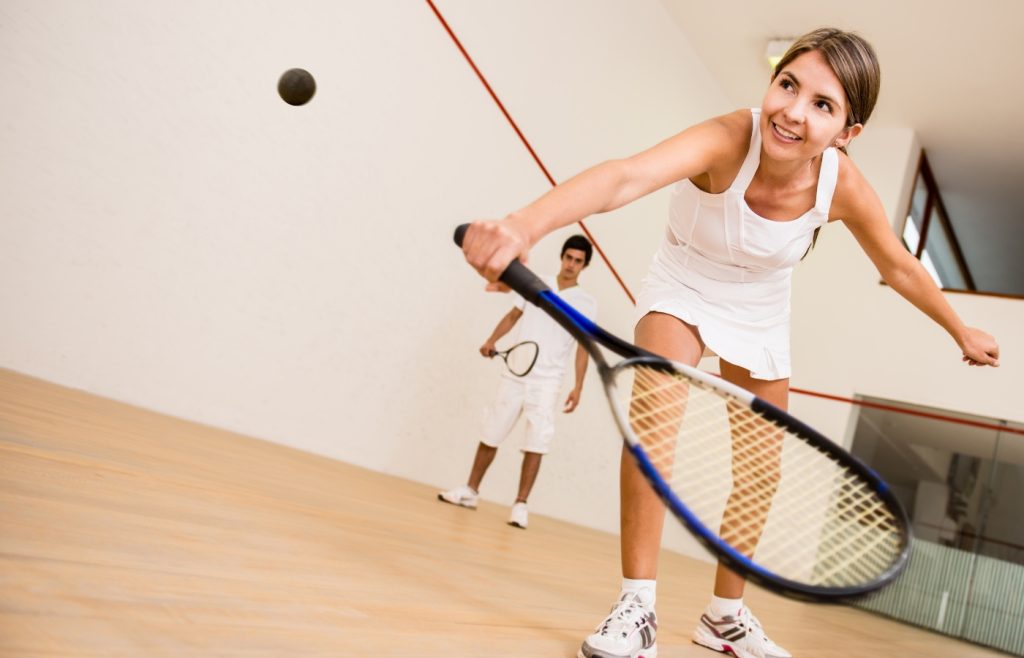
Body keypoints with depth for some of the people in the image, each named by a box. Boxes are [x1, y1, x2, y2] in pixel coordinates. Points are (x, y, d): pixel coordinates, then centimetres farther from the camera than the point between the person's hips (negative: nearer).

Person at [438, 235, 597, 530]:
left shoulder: (586, 303, 1)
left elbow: (583, 346, -2)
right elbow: (513, 315, 15)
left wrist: (578, 387, -11)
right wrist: (491, 340, 0)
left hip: (547, 382, -2)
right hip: (514, 374, 3)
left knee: (536, 443, -8)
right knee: (491, 435, 8)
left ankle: (520, 504, 2)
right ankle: (471, 490, 21)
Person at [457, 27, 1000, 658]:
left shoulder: (843, 186, -25)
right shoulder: (728, 140, -36)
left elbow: (899, 266, -4)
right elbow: (625, 177, -57)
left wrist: (962, 331, 8)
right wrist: (524, 224, -74)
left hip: (760, 315, 4)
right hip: (683, 289, -3)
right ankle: (637, 605, -20)